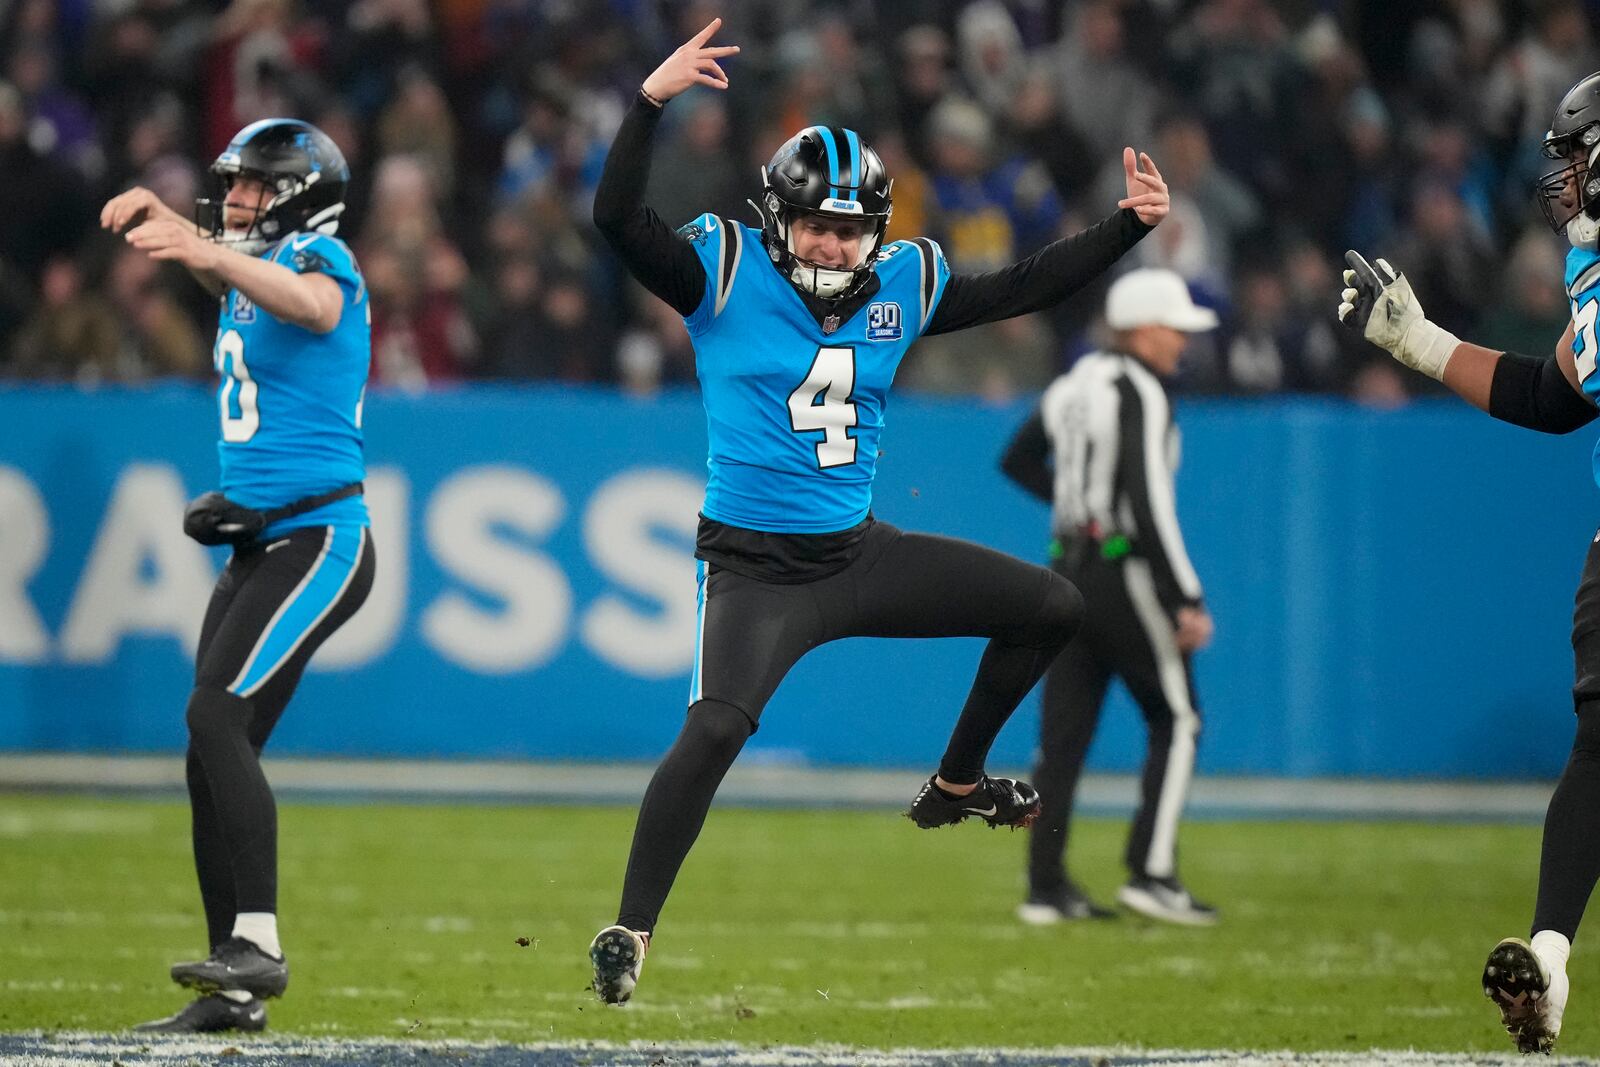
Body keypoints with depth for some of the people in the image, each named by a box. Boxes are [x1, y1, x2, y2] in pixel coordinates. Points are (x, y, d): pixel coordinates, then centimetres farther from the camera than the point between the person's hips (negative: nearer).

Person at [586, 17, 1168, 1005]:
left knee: (1052, 607, 6)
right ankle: (630, 932, -16)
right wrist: (651, 101, -31)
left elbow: (1027, 287, 11)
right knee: (715, 730, -27)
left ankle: (956, 785, 23)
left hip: (861, 553, 6)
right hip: (758, 568, -6)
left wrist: (1131, 226, 4)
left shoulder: (904, 285, 4)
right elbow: (619, 217, -20)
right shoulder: (726, 272, -8)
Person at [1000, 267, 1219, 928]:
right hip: (1124, 571, -8)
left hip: (1068, 570, 8)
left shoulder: (1076, 383, 12)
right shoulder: (1137, 392, -14)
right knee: (1175, 720, 1)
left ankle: (1046, 888, 5)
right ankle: (1151, 873, -8)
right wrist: (1186, 601, -21)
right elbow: (1149, 505, -21)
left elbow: (1018, 460, 26)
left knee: (1064, 730, 7)